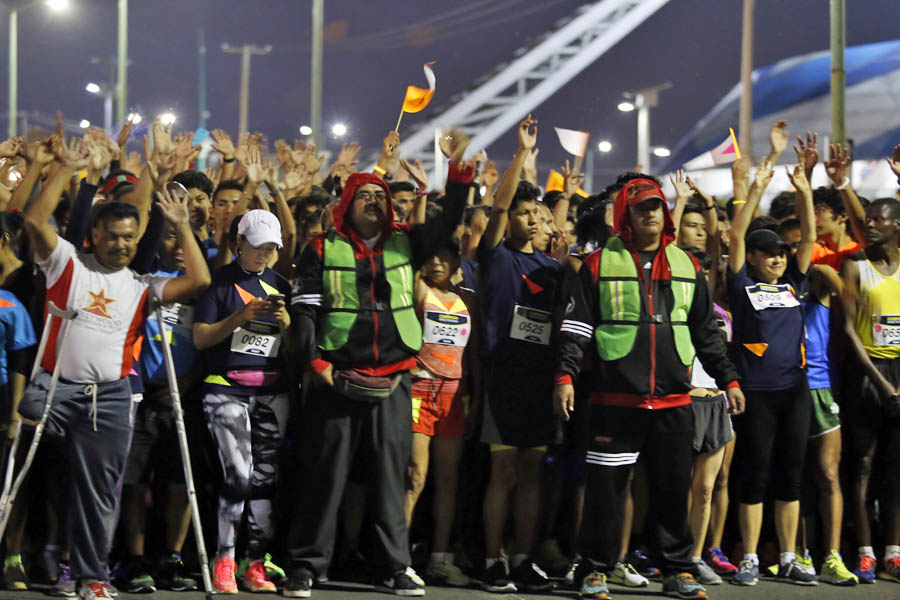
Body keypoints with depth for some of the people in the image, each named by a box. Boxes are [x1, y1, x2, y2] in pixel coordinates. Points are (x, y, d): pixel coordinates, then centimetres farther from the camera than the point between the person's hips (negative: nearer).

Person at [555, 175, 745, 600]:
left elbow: (707, 332, 19)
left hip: (673, 401, 3)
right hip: (616, 400, -3)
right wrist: (565, 376, -11)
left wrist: (728, 379, 15)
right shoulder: (601, 263, 2)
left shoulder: (685, 265, 13)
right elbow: (576, 327, -1)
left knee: (674, 488, 6)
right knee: (606, 486, -3)